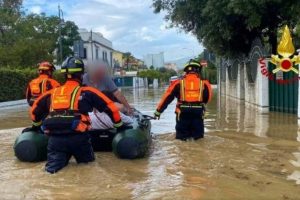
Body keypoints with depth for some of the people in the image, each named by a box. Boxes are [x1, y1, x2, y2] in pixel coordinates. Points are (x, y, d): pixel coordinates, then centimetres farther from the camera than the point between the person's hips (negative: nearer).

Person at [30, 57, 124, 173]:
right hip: (78, 137, -2)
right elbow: (110, 107, 11)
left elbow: (35, 110, 33)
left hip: (55, 138, 2)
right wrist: (119, 126, 25)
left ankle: (55, 162, -22)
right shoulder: (86, 92, 9)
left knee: (52, 168, 10)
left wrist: (36, 126, 52)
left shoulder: (52, 93, 20)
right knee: (88, 160, 19)